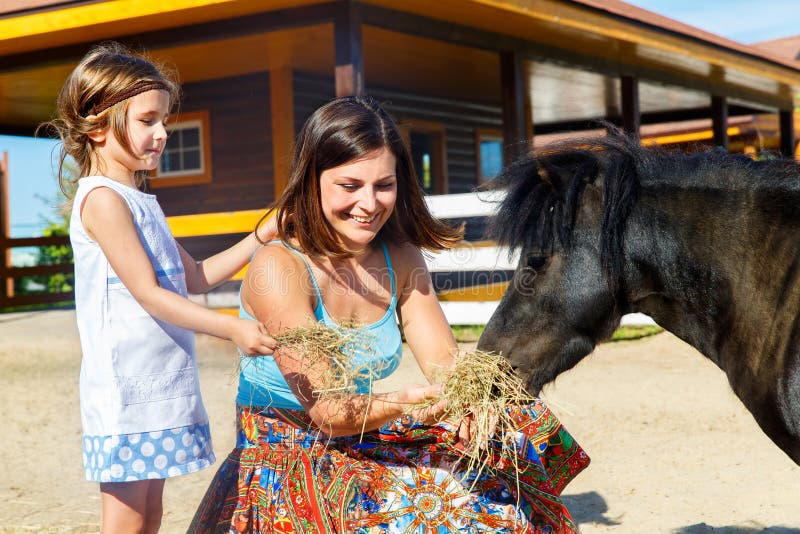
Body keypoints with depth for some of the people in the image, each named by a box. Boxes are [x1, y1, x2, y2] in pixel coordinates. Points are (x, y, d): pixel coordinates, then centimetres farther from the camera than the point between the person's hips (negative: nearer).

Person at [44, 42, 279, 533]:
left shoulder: (140, 202, 17)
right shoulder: (103, 199, -13)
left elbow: (196, 276, 21)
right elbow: (147, 292, -20)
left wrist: (261, 237, 12)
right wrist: (231, 327, -29)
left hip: (161, 385, 9)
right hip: (125, 388, -9)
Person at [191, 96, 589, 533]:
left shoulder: (401, 260, 2)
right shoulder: (278, 269, -18)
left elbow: (442, 359, -3)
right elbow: (323, 408, -21)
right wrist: (398, 406, -40)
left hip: (363, 445, 6)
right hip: (282, 460, -6)